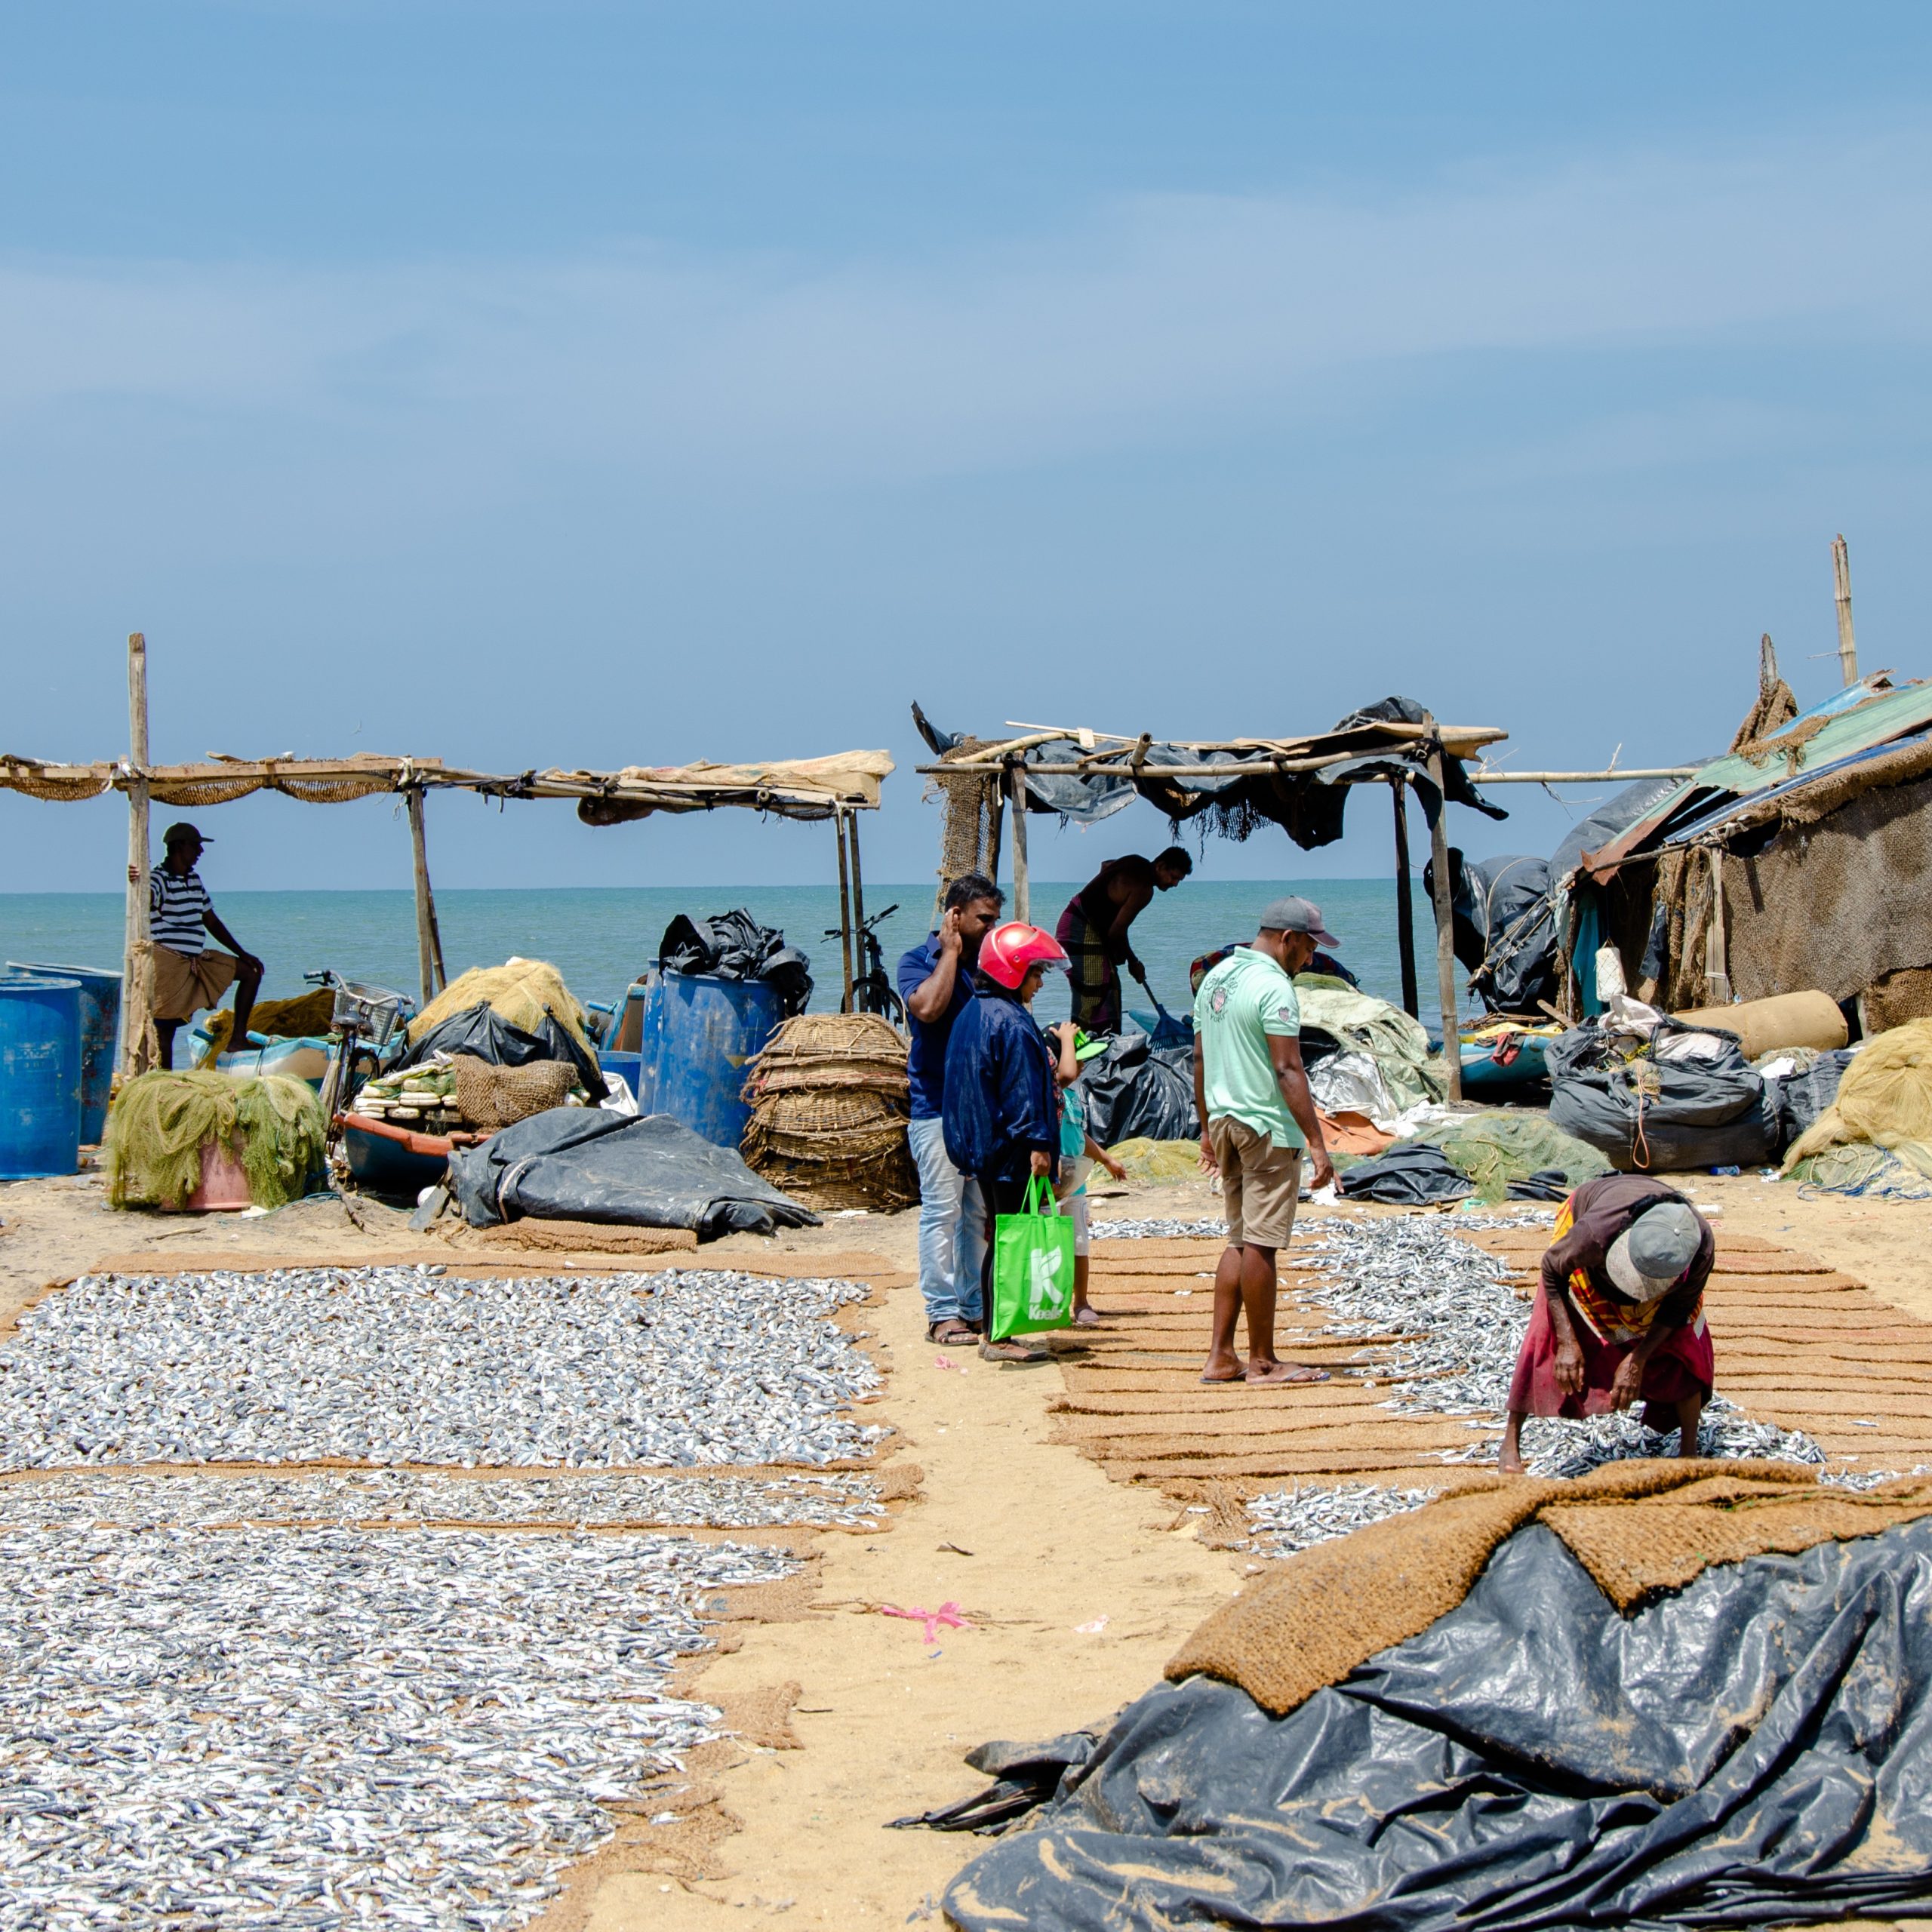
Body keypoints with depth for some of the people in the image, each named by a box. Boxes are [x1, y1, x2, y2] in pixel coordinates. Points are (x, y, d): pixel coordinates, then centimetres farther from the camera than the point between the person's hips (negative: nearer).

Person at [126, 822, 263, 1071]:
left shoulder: (194, 880, 15)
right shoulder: (159, 879, -11)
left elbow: (212, 922, 23)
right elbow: (146, 900, -36)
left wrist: (242, 954, 21)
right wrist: (137, 884, -59)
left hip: (199, 960, 9)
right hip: (168, 963, -9)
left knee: (250, 971, 9)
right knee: (164, 1030, -7)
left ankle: (238, 1036, 7)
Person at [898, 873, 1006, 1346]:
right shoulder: (916, 961, -3)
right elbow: (927, 1007, -24)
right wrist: (951, 951, -14)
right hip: (937, 1106, -6)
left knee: (980, 1212, 9)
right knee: (941, 1211, -6)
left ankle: (975, 1306, 15)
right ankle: (941, 1312, -2)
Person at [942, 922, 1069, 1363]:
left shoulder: (971, 1015, 12)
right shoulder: (1011, 1021, -17)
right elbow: (1023, 1089, -20)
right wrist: (1038, 1142, -18)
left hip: (982, 1146, 10)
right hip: (1011, 1149, -10)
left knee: (999, 1238, 15)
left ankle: (992, 1332, 19)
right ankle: (999, 1338, -2)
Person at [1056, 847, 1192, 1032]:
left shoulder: (1136, 863, 10)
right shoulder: (1144, 889, -19)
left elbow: (1106, 865, 33)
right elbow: (1117, 931, -21)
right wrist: (1133, 963, -5)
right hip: (1082, 932, -10)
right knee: (1095, 997, -15)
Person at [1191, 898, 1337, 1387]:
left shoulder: (1215, 978, 12)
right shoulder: (1273, 986, -16)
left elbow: (1200, 1060, 16)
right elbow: (1288, 1070, -21)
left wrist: (1208, 1128, 23)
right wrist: (1316, 1142, -20)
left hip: (1226, 1123, 9)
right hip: (1269, 1127, -9)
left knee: (1240, 1239, 13)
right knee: (1260, 1244, -3)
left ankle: (1221, 1356, 12)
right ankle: (1262, 1361, 4)